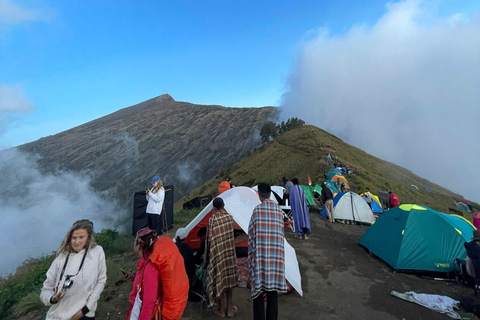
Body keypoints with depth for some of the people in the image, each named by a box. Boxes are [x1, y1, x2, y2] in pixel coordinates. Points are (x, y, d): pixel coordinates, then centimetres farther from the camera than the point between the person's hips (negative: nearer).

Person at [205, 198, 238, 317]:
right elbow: (231, 234, -1)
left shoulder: (213, 219, -18)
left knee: (219, 278, 11)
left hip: (217, 252, -4)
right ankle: (229, 308, 29)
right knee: (228, 278, 17)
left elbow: (210, 239, -14)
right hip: (229, 252, 4)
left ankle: (221, 309, 27)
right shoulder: (229, 217, -6)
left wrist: (209, 252, 0)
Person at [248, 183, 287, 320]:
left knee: (258, 289, 5)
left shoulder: (257, 209, -9)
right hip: (276, 254, 4)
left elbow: (252, 234, -6)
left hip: (260, 254, -4)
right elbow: (280, 233, 9)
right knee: (273, 291, 14)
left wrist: (251, 256, 3)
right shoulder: (279, 210, 4)